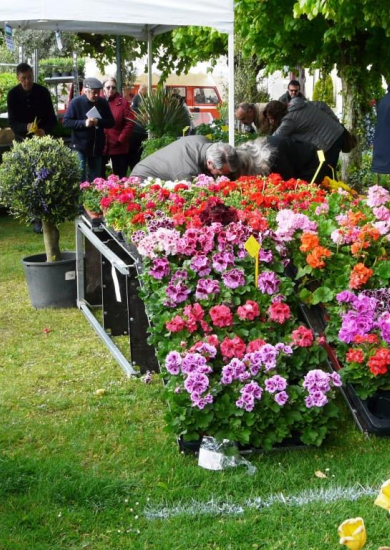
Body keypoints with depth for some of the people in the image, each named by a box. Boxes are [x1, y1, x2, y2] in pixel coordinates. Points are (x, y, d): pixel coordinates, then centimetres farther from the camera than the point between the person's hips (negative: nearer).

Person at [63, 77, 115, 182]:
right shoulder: (76, 102, -6)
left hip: (97, 148, 4)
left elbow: (111, 122, 4)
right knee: (80, 179, -4)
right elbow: (66, 122, -10)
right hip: (80, 147, -4)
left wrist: (99, 122, -15)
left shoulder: (103, 102, 4)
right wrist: (84, 123, -21)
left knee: (95, 180, 10)